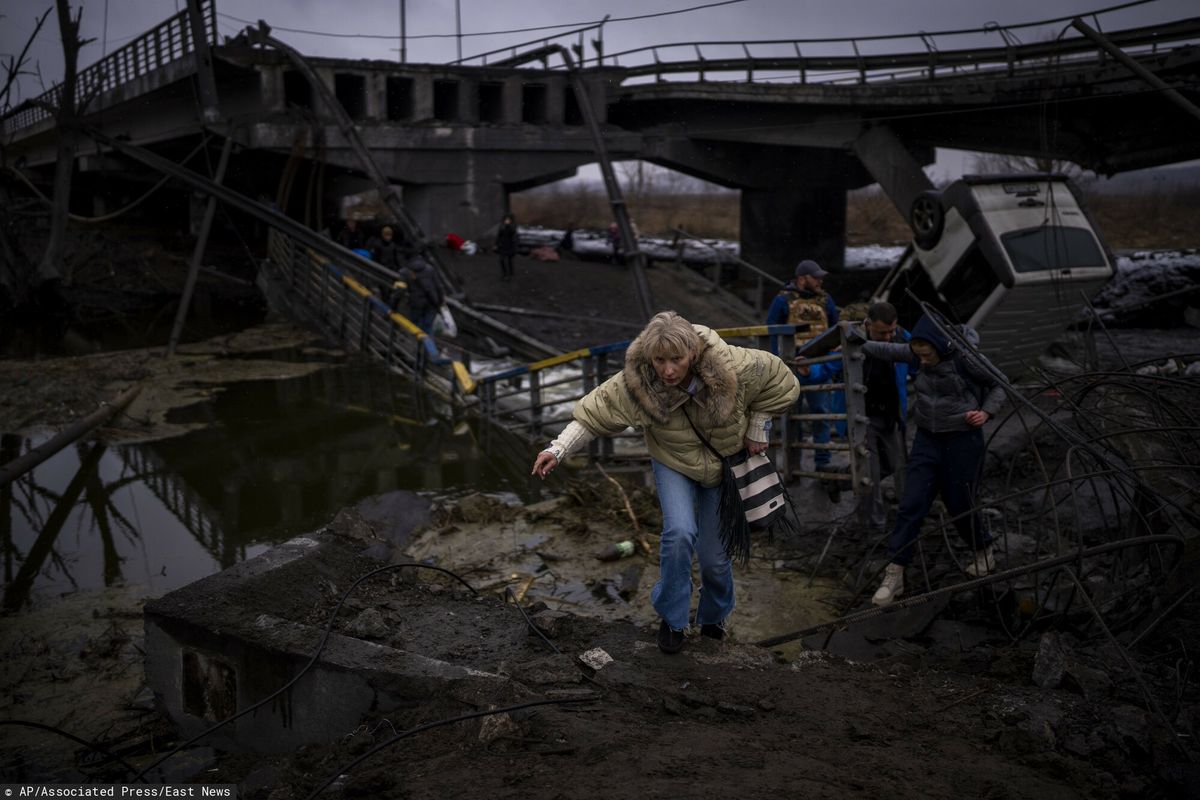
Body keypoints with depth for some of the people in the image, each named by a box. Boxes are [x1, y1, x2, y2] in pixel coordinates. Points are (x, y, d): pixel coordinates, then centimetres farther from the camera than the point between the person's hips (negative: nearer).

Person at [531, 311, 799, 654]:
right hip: (673, 464, 0)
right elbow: (594, 413, -23)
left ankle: (714, 617, 37)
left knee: (714, 556, 4)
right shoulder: (635, 383, -31)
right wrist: (558, 449, -33)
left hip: (725, 465, 0)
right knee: (680, 532, -26)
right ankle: (672, 619, -3)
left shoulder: (731, 367, -33)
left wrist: (758, 427, -10)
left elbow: (781, 381, -16)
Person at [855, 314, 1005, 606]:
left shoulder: (966, 358, -17)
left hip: (963, 440, -4)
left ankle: (984, 552, 36)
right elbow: (888, 350, 13)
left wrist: (986, 412, -18)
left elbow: (999, 385, -4)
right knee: (911, 505, -3)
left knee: (959, 504, 5)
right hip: (927, 439, 4)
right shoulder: (917, 354, -3)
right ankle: (894, 576, -2)